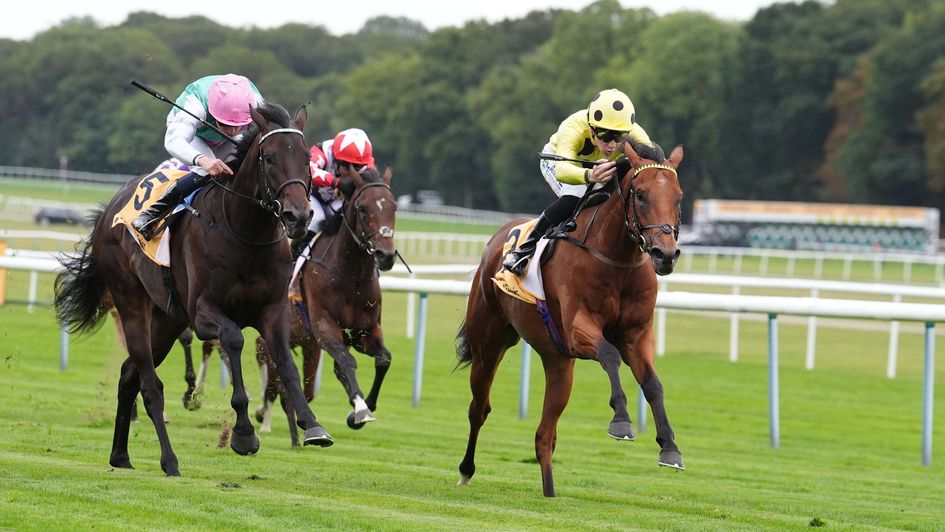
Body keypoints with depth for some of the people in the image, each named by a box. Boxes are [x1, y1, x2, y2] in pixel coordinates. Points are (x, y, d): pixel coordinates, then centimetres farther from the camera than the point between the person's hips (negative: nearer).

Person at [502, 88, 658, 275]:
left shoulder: (634, 134, -36)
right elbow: (561, 170, -61)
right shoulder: (574, 128, -46)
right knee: (574, 197, -31)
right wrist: (590, 176, -83)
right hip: (557, 159, -4)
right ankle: (526, 247, -16)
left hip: (602, 165, 4)